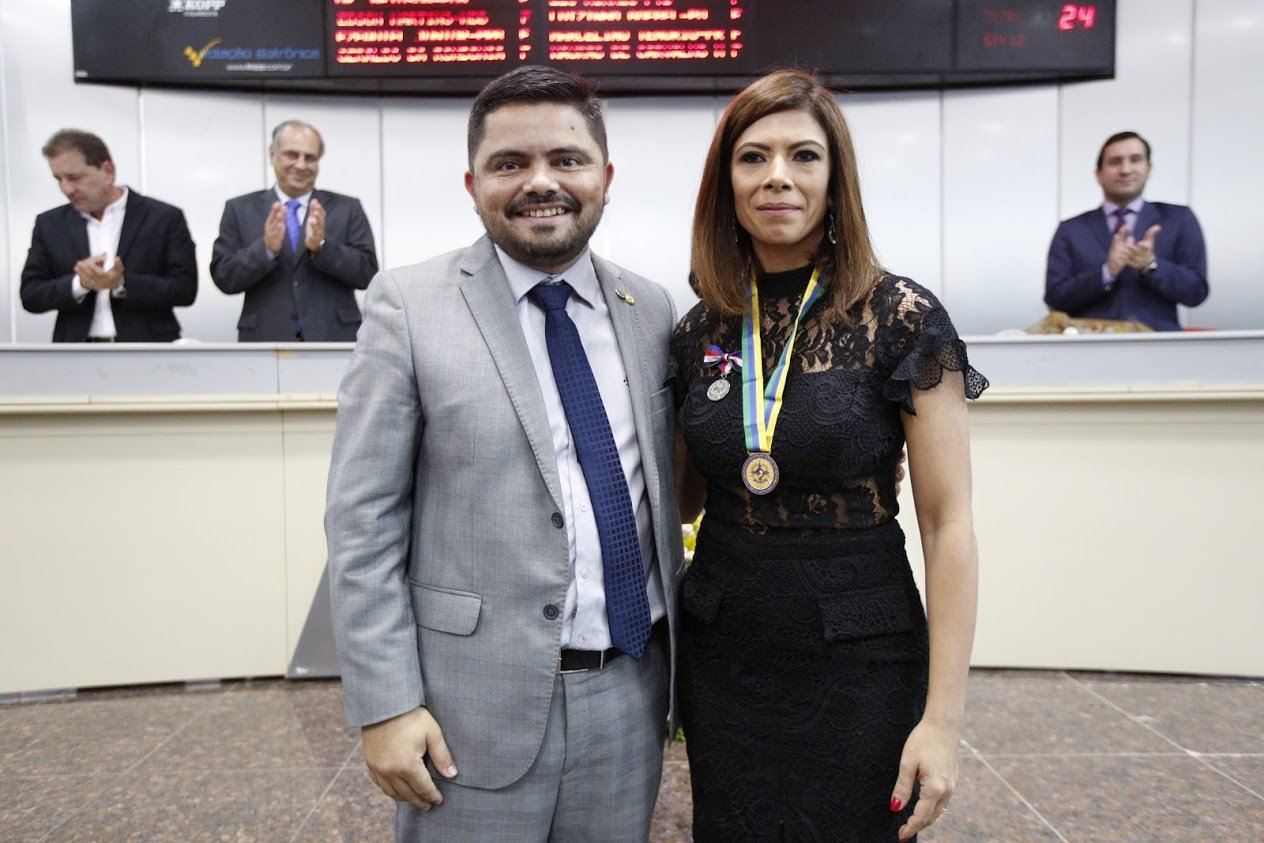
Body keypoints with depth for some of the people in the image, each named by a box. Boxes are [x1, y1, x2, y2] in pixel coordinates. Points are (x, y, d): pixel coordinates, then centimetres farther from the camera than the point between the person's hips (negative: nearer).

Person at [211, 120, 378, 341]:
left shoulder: (348, 209, 6)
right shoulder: (240, 209, 8)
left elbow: (368, 273, -2)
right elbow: (223, 278, 0)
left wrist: (322, 246, -16)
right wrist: (266, 248, -15)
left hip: (334, 339, 0)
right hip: (266, 340, 0)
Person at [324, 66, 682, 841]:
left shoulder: (653, 310, 4)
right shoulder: (410, 305, -7)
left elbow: (665, 492, 10)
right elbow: (363, 519, -8)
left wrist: (679, 661, 13)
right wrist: (386, 703, -11)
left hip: (630, 696, 4)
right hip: (475, 702, -3)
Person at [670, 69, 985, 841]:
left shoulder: (903, 319, -11)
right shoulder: (701, 332, 1)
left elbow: (949, 524, -11)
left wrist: (944, 716, -13)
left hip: (858, 657, -3)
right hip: (722, 654, 4)